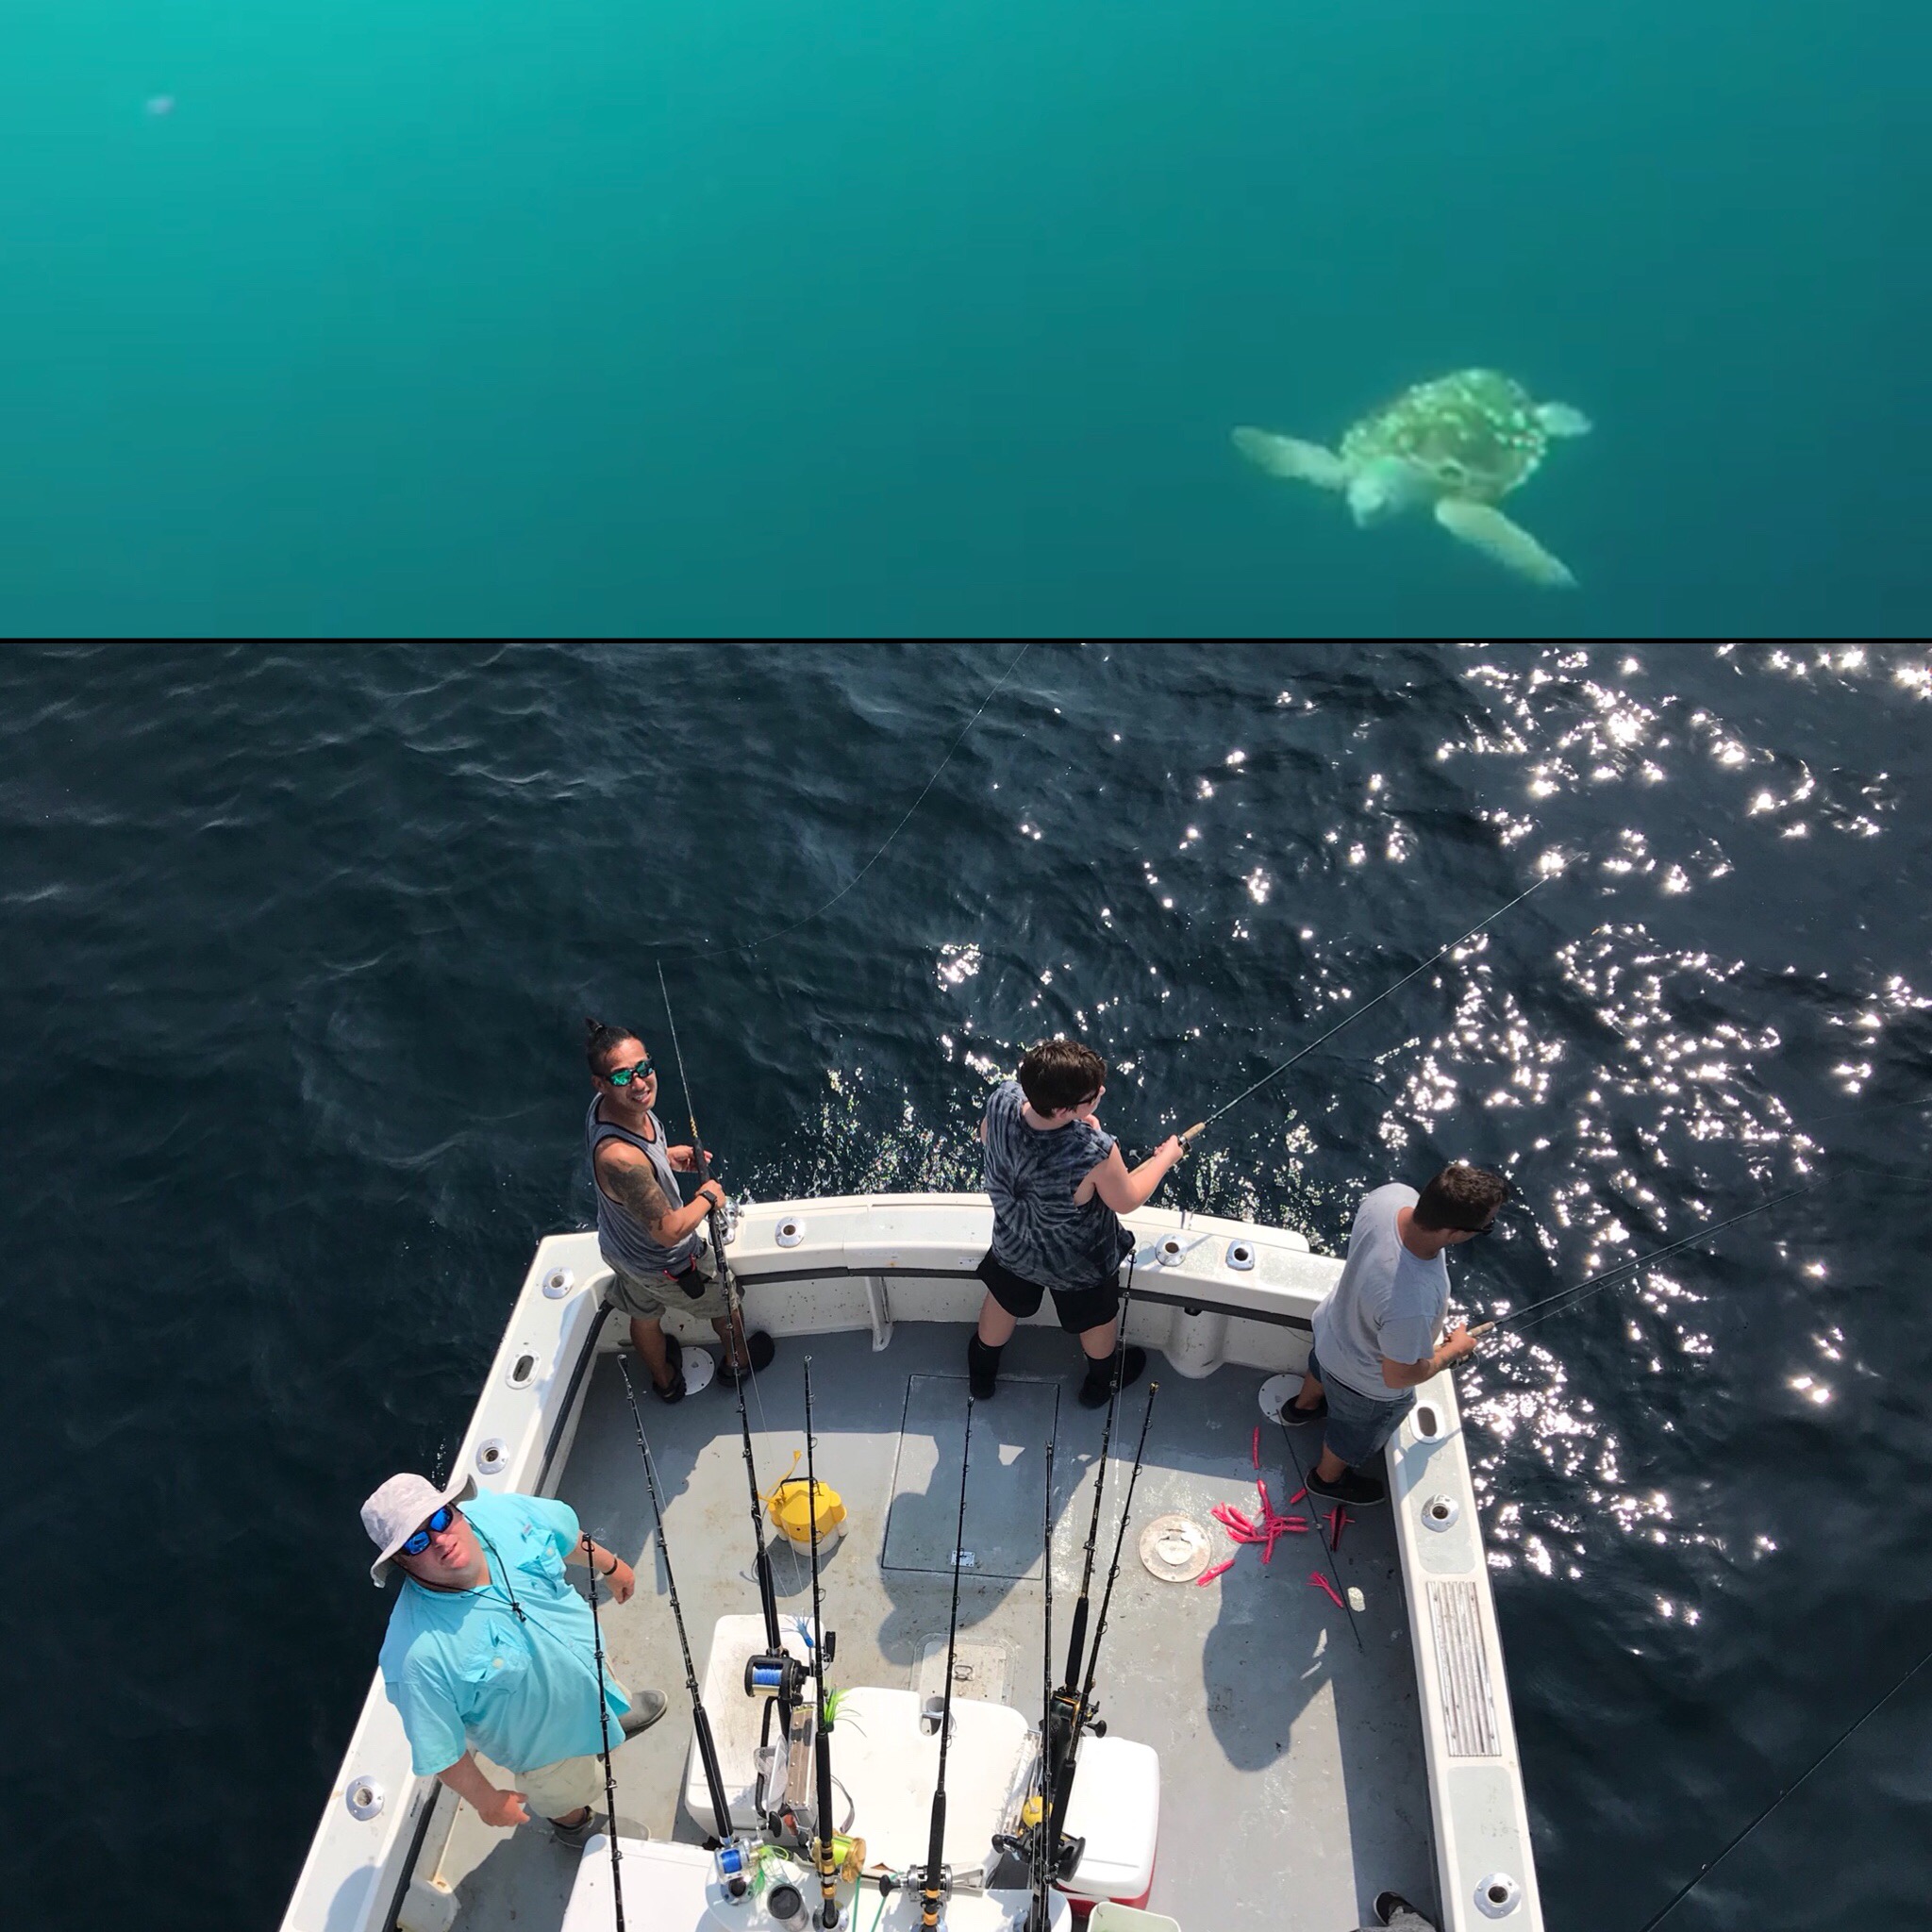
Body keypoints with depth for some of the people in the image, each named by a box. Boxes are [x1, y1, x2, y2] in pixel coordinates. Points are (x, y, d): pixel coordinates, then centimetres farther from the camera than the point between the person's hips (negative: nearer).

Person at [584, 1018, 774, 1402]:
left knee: (644, 1317, 34)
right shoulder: (621, 1158, -47)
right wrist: (709, 1196, -19)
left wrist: (665, 1157, 1)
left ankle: (665, 1379, 65)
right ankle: (737, 1362, 57)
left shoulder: (603, 1106, -21)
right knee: (726, 1302, 25)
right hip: (667, 1265, -7)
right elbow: (669, 1231, -34)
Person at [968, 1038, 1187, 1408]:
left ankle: (981, 1373, 61)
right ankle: (1100, 1382, 61)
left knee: (1004, 1302, 34)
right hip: (1079, 1265, -3)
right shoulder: (1096, 1153, -44)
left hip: (1013, 1247, 3)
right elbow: (1126, 1202, -22)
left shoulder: (1003, 1099, -32)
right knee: (1096, 1319, 30)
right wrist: (1164, 1158, -5)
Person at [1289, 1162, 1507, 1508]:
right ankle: (1329, 1478, 62)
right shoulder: (1413, 1304, -50)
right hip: (1369, 1385, -6)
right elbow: (1399, 1376, -29)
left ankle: (1303, 1406, 73)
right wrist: (1454, 1349, -13)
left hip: (1332, 1323, 6)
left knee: (1321, 1367, 40)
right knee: (1354, 1433, 30)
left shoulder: (1392, 1194, -33)